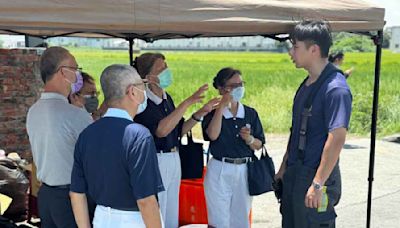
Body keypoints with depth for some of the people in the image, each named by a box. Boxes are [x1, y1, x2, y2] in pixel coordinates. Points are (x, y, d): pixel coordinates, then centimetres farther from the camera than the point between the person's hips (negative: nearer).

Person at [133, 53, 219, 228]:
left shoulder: (166, 97, 8)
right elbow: (161, 130, -29)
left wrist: (200, 113, 2)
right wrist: (188, 102, -28)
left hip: (174, 160, 8)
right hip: (154, 161, -8)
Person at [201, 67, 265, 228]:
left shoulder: (250, 113, 5)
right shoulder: (213, 113, -3)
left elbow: (259, 145, 7)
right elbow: (213, 135, -23)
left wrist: (249, 139, -14)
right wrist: (222, 106, -21)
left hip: (244, 171, 3)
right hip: (219, 171, -3)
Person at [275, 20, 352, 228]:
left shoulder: (335, 88, -18)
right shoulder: (307, 84, 10)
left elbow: (336, 139, -24)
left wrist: (317, 184, -25)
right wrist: (284, 169, 18)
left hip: (316, 176, -9)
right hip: (294, 175, 9)